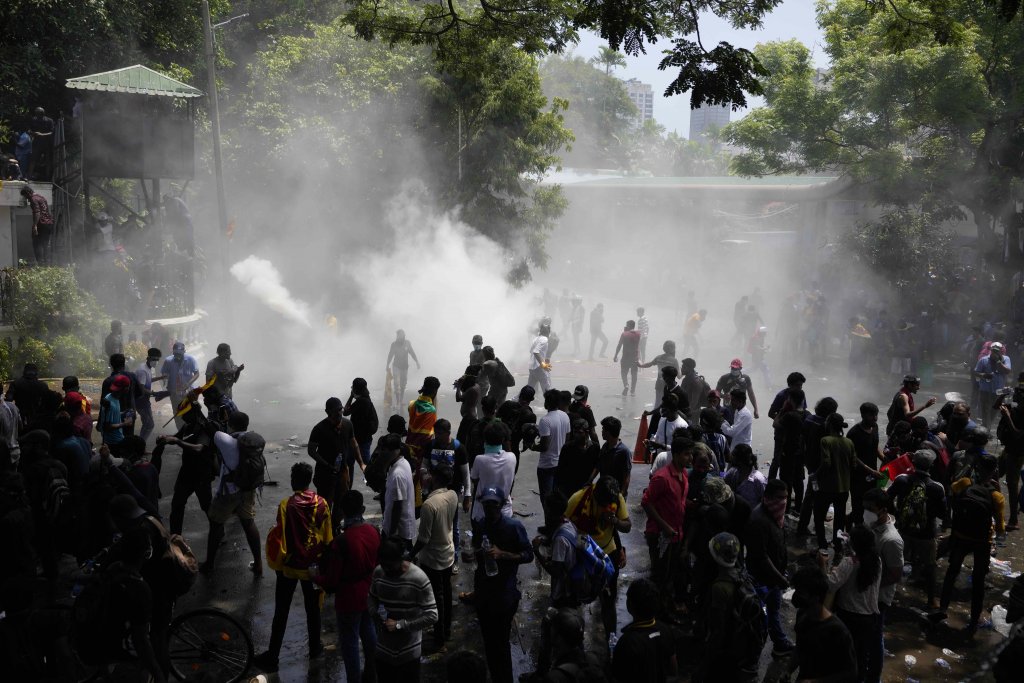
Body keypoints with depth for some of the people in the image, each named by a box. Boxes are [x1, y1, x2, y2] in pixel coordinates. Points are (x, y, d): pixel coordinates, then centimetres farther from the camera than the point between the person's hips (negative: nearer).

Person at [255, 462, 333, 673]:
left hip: (290, 566, -3)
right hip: (313, 566, 3)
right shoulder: (322, 503, -10)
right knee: (313, 608, 19)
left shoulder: (286, 505, -19)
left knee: (281, 612, 8)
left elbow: (281, 540, -15)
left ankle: (272, 656, 15)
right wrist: (322, 562, 11)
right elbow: (328, 539, -3)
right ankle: (315, 647, 33)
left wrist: (277, 564, 0)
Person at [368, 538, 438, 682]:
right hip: (383, 648, 4)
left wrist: (400, 624, -22)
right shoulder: (378, 573, -7)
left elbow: (431, 616, -20)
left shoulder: (419, 579, -22)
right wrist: (376, 614, -9)